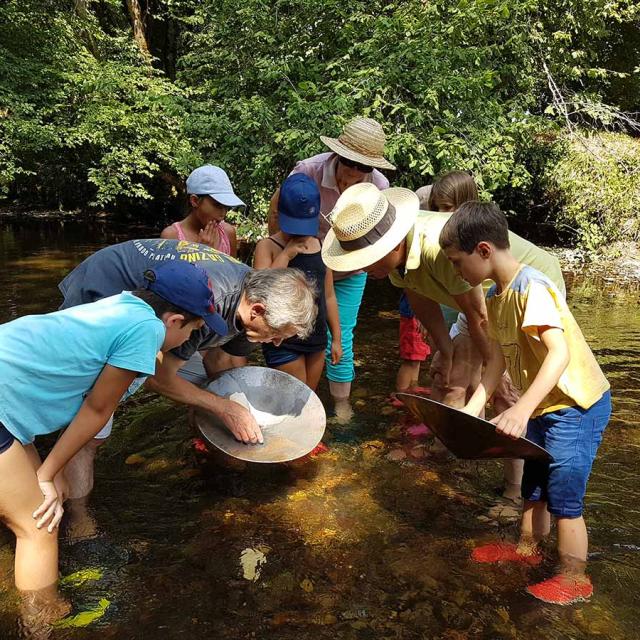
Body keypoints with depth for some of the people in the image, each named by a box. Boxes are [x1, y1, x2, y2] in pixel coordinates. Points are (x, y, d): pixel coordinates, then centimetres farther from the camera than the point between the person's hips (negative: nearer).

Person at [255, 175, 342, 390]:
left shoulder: (320, 246, 6)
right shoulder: (267, 246, -8)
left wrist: (336, 338, 12)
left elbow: (329, 296, 11)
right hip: (283, 341, -5)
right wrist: (286, 254, -20)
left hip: (316, 337, 5)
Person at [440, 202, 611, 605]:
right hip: (545, 406, 9)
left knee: (564, 495, 1)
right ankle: (528, 547, 43)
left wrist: (521, 409, -45)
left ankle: (575, 580, 20)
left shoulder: (532, 288, -26)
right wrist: (473, 407, -1)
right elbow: (499, 356, 5)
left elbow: (559, 352, -36)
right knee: (533, 482, 22)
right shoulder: (497, 297, 2)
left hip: (577, 405, -9)